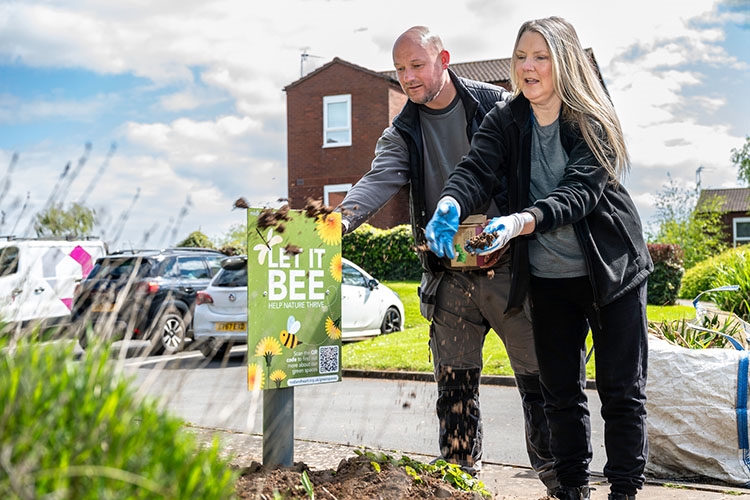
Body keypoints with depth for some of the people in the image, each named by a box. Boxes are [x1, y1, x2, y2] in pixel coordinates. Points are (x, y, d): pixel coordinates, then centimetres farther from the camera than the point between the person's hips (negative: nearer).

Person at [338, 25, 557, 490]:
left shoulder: (498, 105, -1)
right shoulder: (403, 133, 5)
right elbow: (379, 181, -11)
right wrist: (343, 217, -30)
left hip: (508, 271, -2)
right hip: (450, 281, 3)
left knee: (539, 378, 2)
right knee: (455, 386, 9)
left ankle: (560, 479, 17)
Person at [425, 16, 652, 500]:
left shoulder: (594, 122, -12)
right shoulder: (505, 120, -1)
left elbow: (579, 192, -24)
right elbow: (476, 170, -16)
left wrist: (521, 221, -42)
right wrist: (451, 203, -39)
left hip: (611, 270, -3)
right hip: (547, 276, 3)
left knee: (622, 391, 3)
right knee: (561, 391, 11)